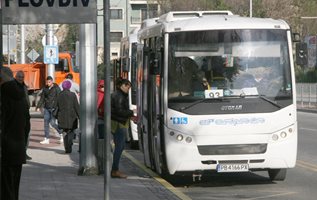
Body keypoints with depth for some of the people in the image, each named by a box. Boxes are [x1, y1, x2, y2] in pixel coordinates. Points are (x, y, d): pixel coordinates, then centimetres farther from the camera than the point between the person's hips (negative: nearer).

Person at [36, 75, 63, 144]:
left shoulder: (56, 88, -6)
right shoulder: (45, 88, 9)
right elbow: (42, 98, 13)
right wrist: (38, 106, 4)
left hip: (54, 108, -5)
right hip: (47, 108, 5)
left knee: (52, 123, -11)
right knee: (46, 123, 1)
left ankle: (61, 134, 14)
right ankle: (47, 139, 5)